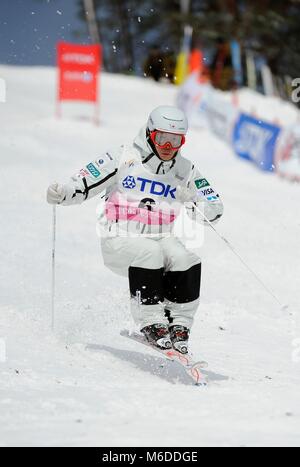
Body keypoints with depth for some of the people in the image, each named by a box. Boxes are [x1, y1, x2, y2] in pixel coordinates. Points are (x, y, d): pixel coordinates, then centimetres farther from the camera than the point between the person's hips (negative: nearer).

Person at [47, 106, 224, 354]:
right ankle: (152, 323, -27)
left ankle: (179, 324, -15)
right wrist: (62, 194, -24)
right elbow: (83, 185, -3)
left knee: (186, 259, -28)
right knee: (149, 254, -35)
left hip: (162, 239, 3)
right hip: (121, 241, -3)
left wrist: (195, 208, -15)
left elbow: (215, 207, 8)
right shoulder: (124, 158, -2)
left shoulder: (185, 170, 7)